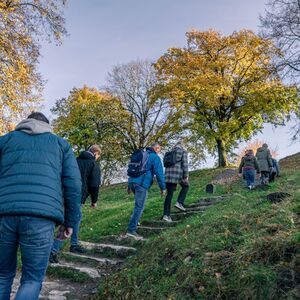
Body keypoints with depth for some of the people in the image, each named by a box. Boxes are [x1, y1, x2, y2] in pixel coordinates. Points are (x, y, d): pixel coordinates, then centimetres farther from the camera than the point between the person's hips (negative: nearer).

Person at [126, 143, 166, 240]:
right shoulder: (155, 157, 1)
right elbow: (159, 173, -7)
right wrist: (163, 188, -1)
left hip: (132, 182, 8)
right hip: (142, 184, -8)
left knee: (139, 204, 29)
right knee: (139, 207, -7)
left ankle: (135, 221, 24)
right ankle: (131, 230, -12)